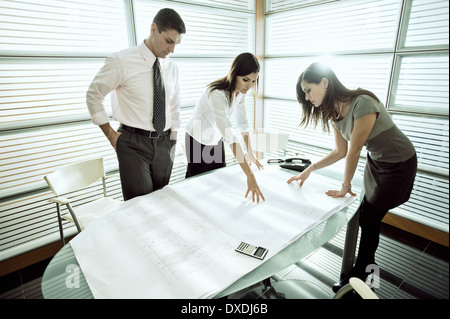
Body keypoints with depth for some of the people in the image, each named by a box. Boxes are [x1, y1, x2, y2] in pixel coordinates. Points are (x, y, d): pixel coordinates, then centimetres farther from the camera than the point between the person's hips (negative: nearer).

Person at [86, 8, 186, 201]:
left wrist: (173, 140, 10)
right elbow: (93, 96, -1)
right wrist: (111, 135, -3)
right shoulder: (121, 61, -8)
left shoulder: (171, 67, 6)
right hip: (134, 143, -4)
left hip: (164, 143, 5)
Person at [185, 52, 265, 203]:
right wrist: (250, 175, -48)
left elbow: (242, 122, 1)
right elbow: (230, 137, -45)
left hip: (216, 139, 7)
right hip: (198, 141, -7)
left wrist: (250, 152, 3)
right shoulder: (217, 94, -36)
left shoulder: (240, 91, -11)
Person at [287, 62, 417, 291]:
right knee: (366, 217, 11)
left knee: (369, 219, 1)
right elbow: (341, 152, 0)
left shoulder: (362, 104, -32)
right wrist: (309, 170, -7)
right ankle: (367, 265, 34)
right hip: (376, 161, 7)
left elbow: (354, 150, -25)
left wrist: (346, 185, -13)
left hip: (399, 163, -7)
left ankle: (358, 275, 22)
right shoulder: (334, 111, -6)